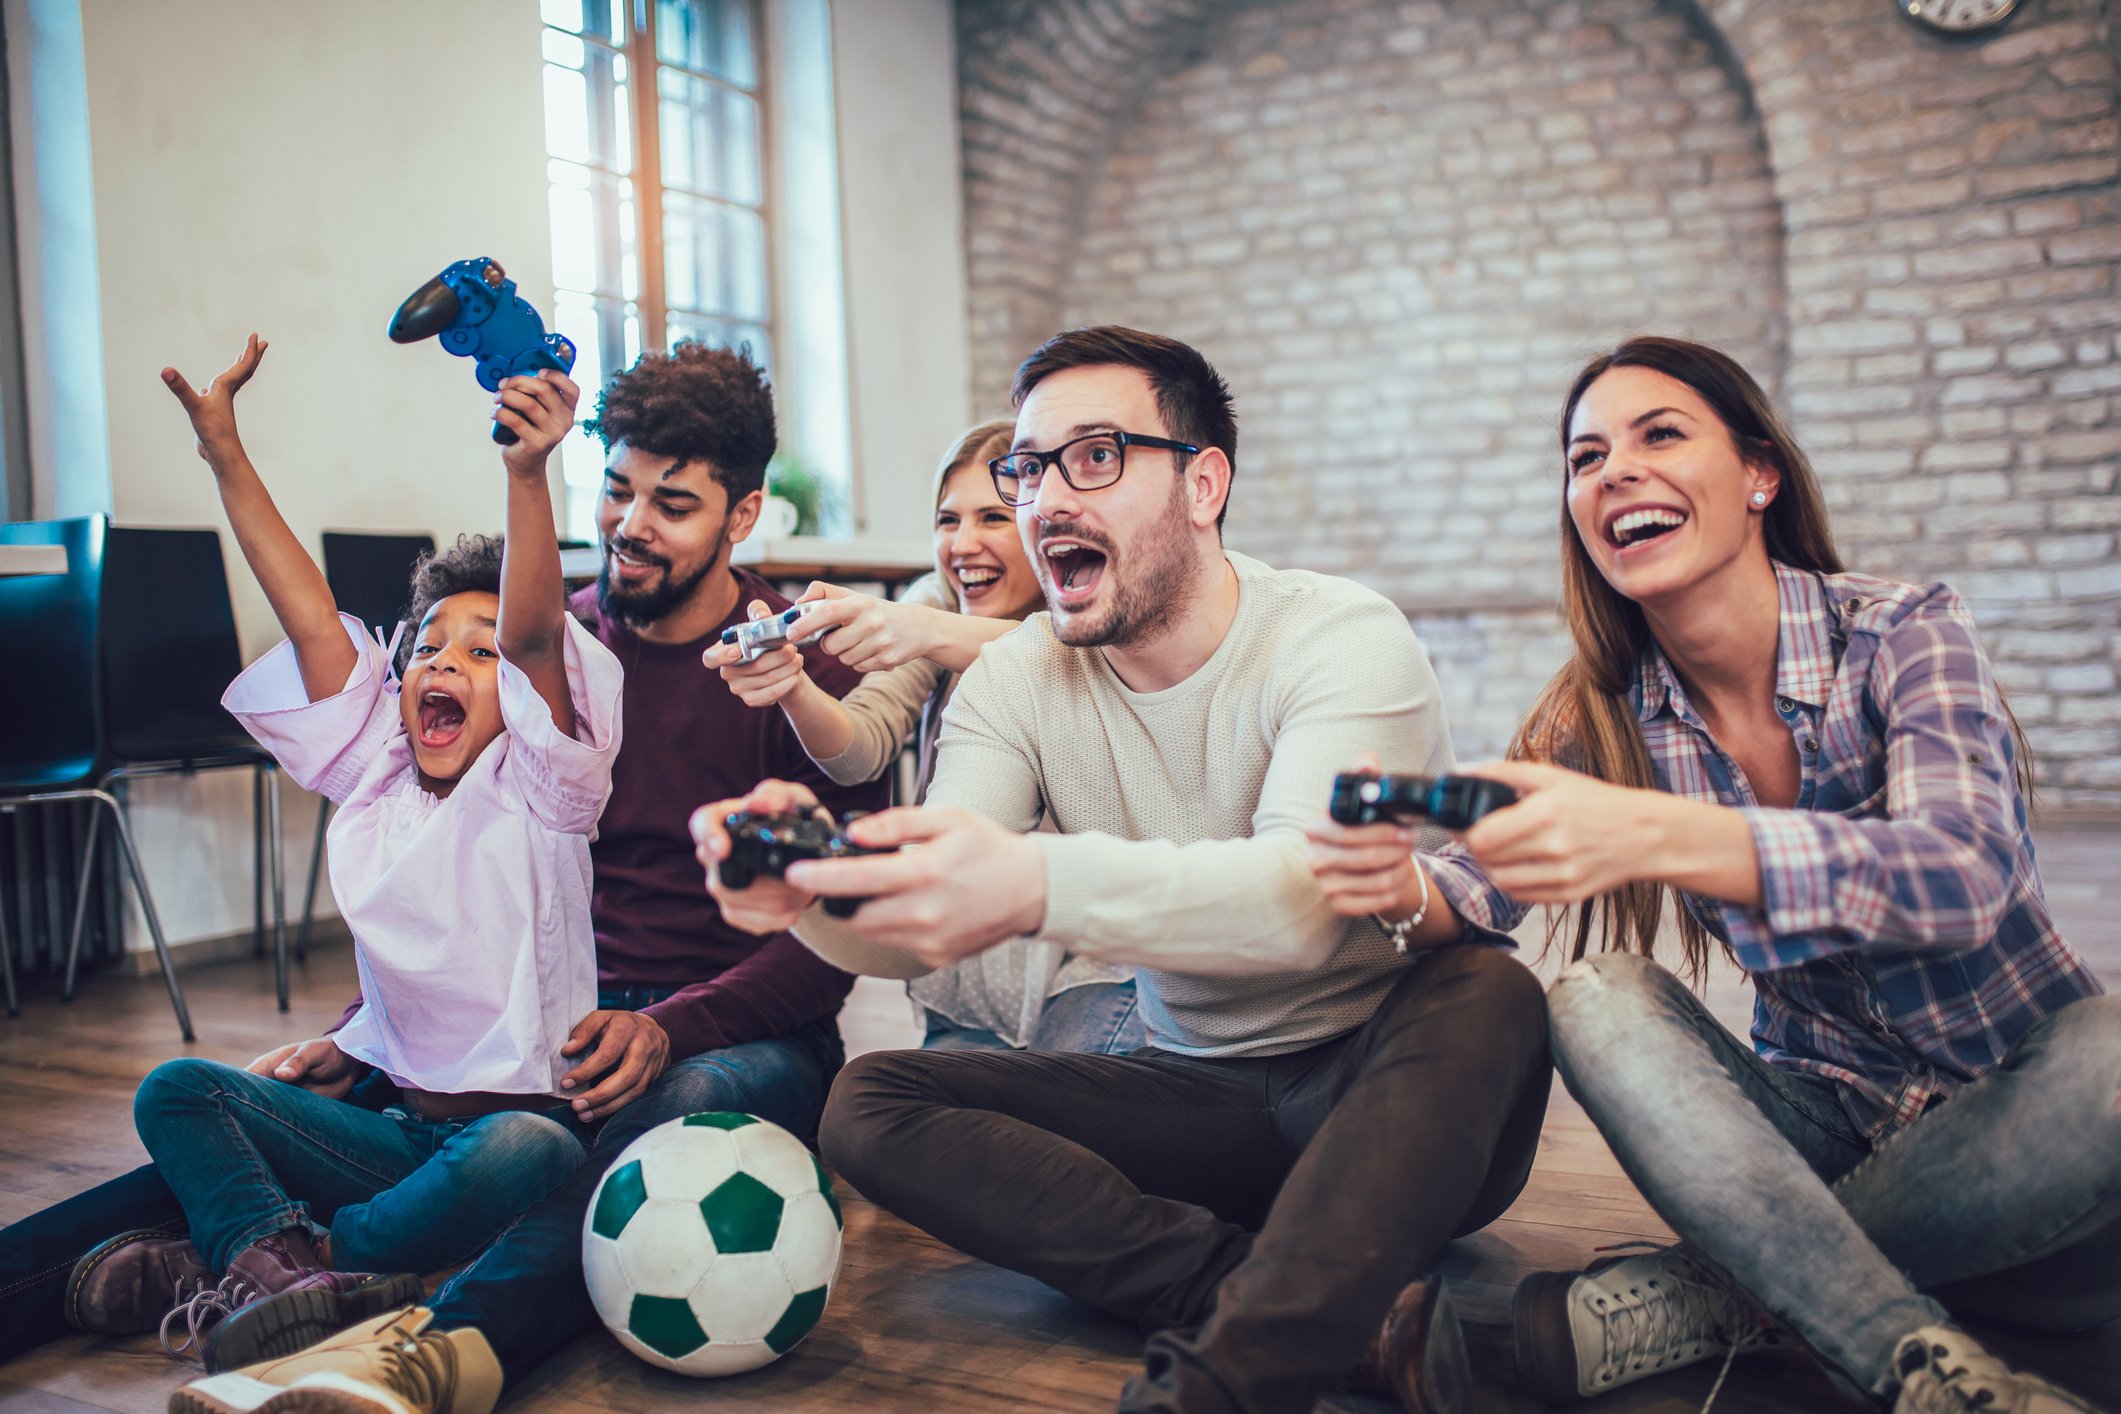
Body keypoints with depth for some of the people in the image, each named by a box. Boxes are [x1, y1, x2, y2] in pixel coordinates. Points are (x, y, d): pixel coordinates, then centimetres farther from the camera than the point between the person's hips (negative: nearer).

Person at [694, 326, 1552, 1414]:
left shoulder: (1344, 638, -16)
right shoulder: (1015, 682, -1)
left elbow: (1302, 895, -36)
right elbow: (925, 933, -14)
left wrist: (1036, 885, -54)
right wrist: (820, 883, -39)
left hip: (1388, 1092, -4)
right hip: (1195, 1097, 4)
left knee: (1486, 996, -35)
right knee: (871, 1106, -15)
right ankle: (1342, 1313, -23)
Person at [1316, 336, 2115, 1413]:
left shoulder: (1904, 634, -14)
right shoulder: (1602, 718, -3)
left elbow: (1962, 870, -33)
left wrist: (1651, 836, -50)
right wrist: (1400, 886, -39)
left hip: (2023, 1100, -2)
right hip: (1819, 1116, 2)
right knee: (1596, 1002, -23)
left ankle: (1726, 1293, -21)